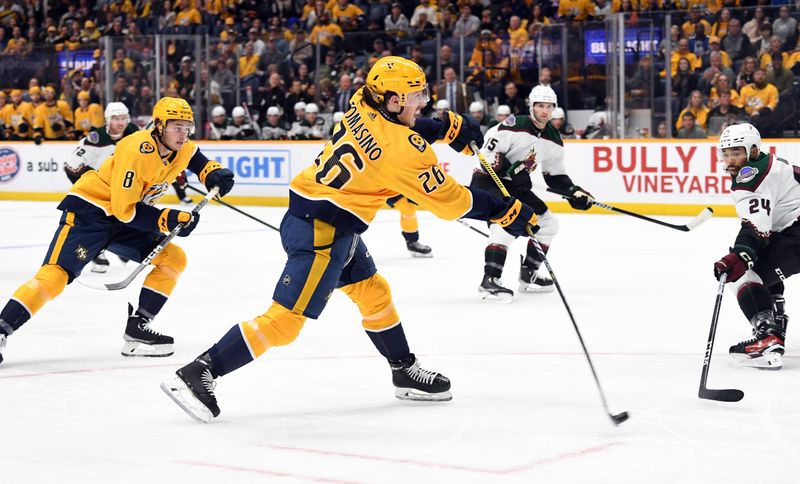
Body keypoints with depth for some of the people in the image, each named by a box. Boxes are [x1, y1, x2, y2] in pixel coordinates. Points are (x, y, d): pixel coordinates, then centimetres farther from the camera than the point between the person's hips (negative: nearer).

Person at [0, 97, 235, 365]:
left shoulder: (182, 149, -2)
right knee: (56, 274, -22)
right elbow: (125, 209, -26)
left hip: (125, 219, 9)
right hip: (88, 211, -9)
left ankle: (137, 328, 4)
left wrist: (215, 173, -1)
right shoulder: (137, 151, -26)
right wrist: (168, 220, -26)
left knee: (173, 259, 1)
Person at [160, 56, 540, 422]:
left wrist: (450, 126, 15)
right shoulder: (404, 148, -17)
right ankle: (198, 373, -9)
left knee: (374, 293, 21)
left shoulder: (363, 105, 4)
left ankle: (405, 372, 35)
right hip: (320, 231, -10)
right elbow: (449, 200, -11)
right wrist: (509, 213, -3)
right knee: (287, 317, -9)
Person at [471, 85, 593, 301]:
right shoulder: (514, 126, -21)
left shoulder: (554, 140, 2)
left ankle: (528, 275, 21)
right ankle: (489, 280, -36)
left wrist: (574, 192, -4)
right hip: (487, 179, -9)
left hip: (514, 186, 9)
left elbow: (555, 175, 11)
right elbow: (487, 151, -23)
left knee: (548, 223, 10)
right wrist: (512, 170, -30)